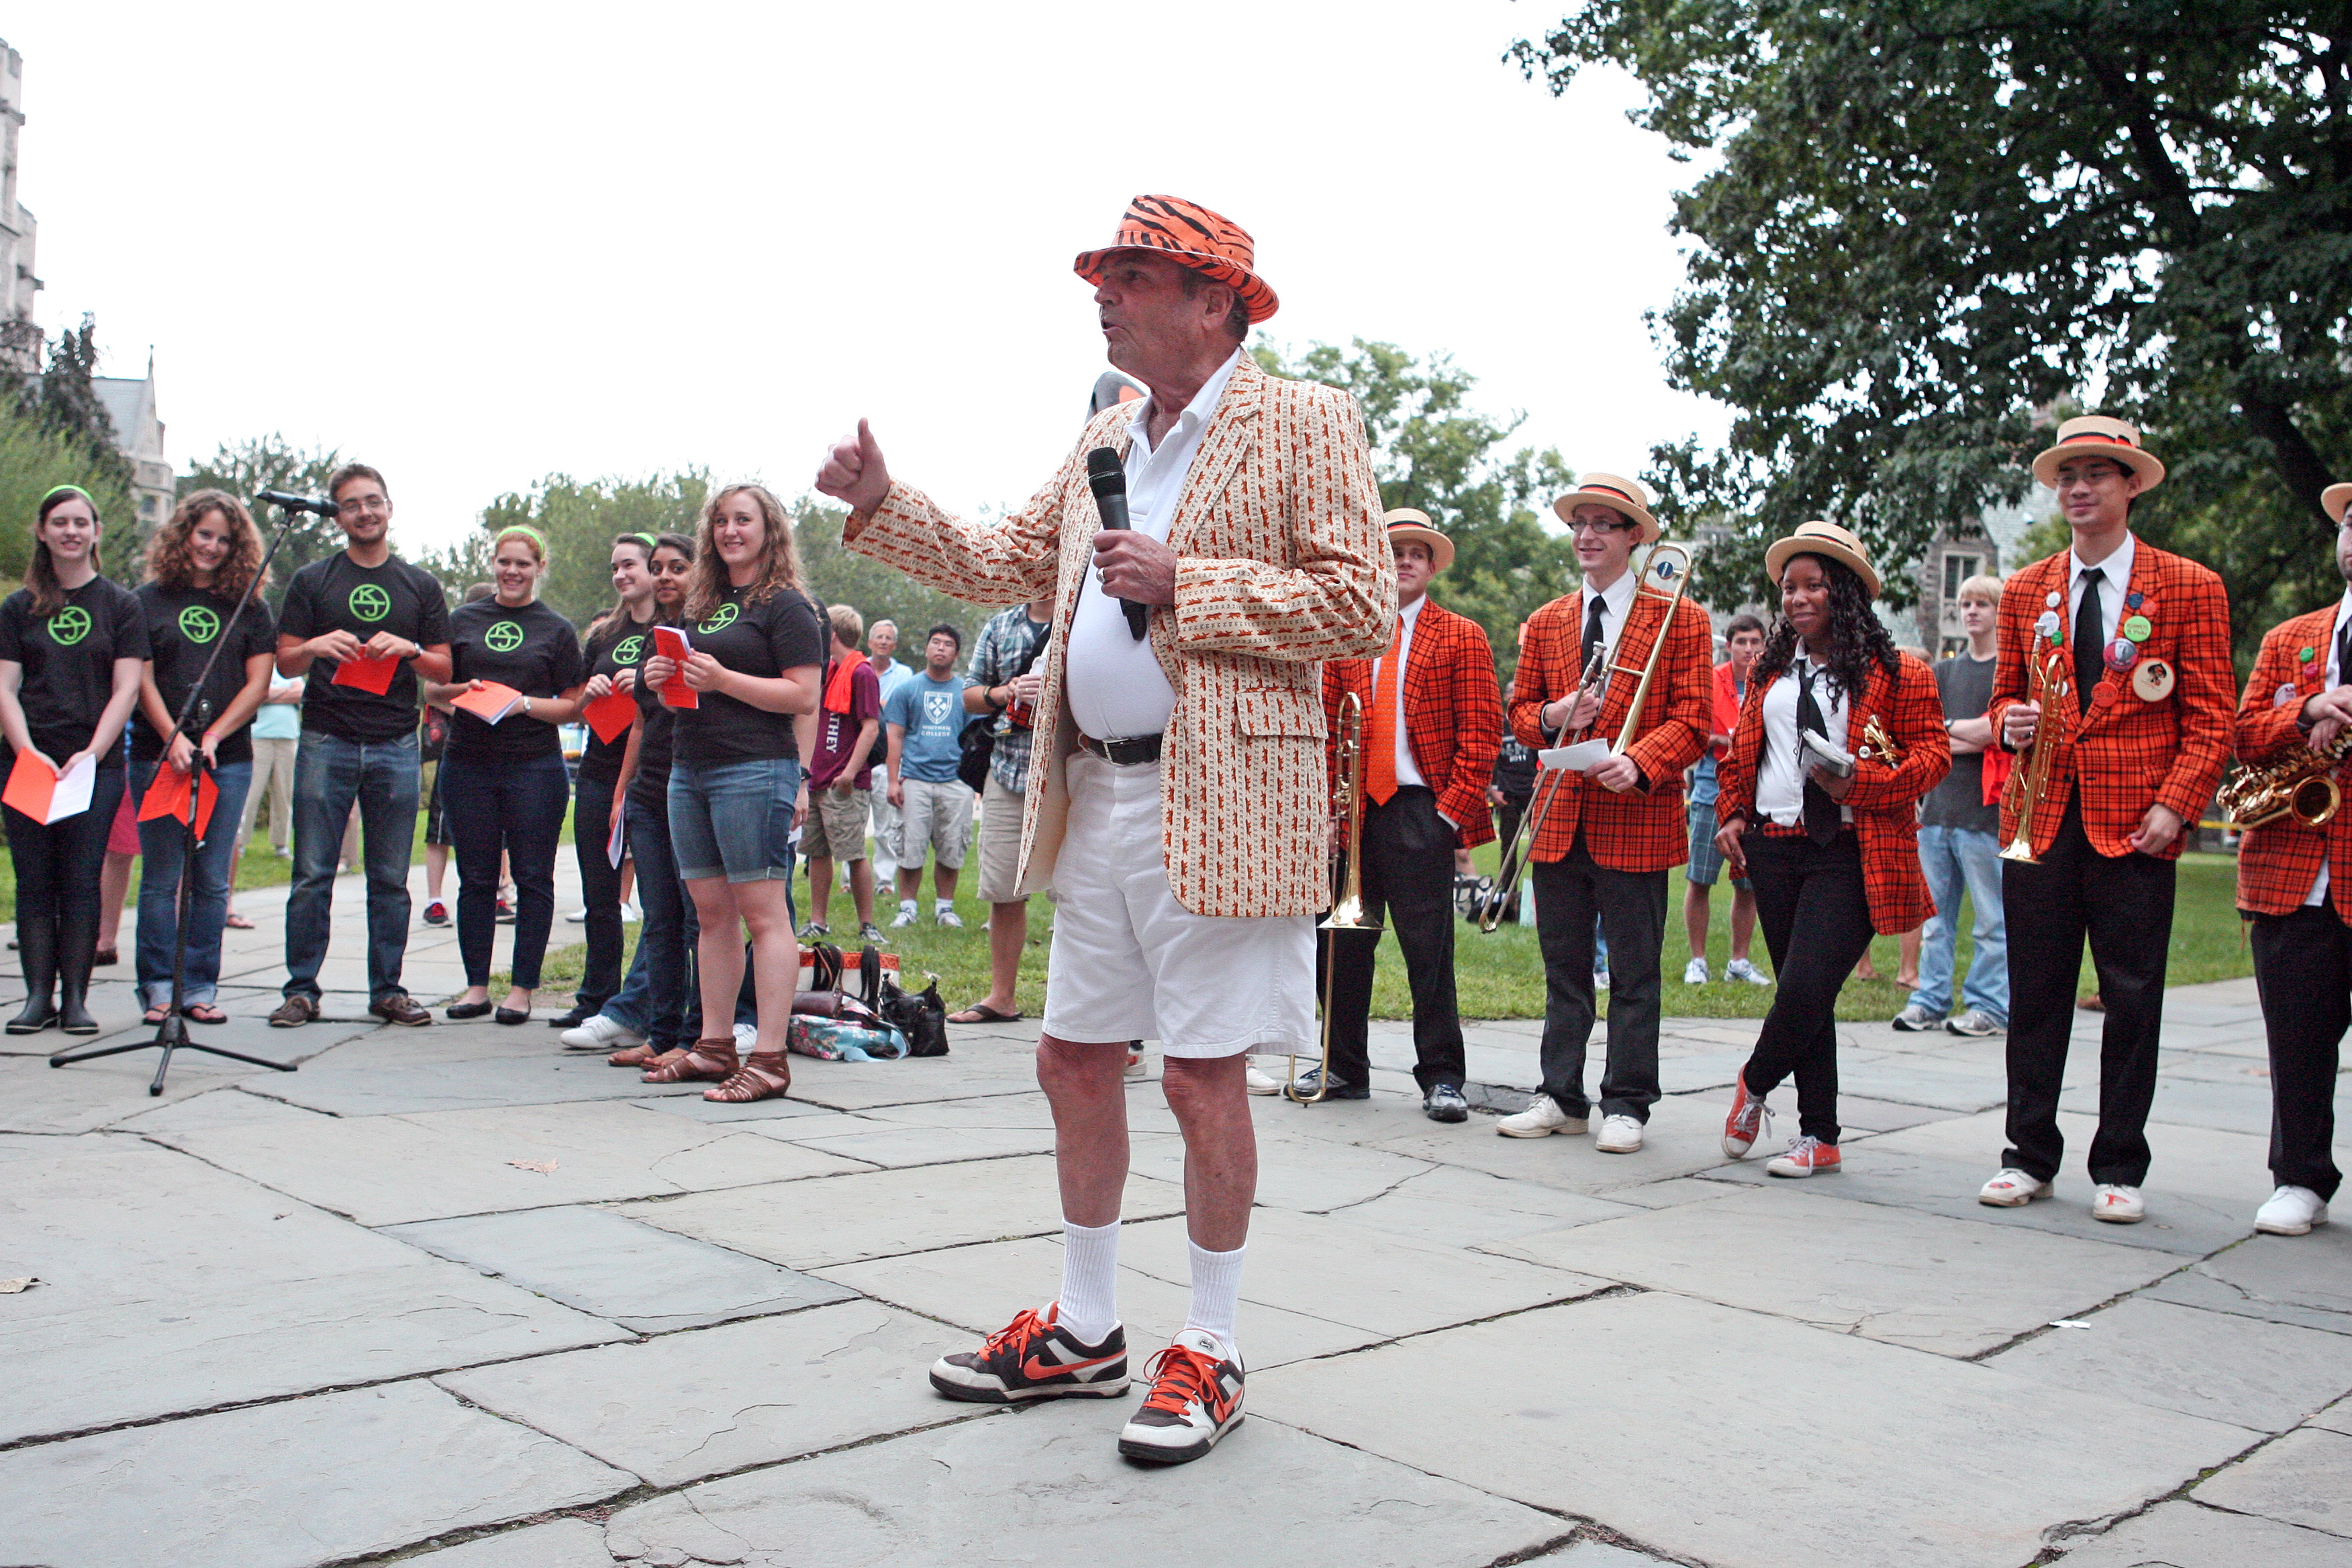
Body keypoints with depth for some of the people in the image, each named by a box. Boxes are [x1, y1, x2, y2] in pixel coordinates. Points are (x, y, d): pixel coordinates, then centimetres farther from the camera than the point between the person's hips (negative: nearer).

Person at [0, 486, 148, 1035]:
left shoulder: (122, 605, 6)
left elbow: (125, 689, 1)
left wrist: (93, 752, -11)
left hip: (96, 764, -2)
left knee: (81, 883, -3)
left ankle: (76, 998, 3)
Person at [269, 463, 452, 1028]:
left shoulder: (420, 586, 13)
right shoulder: (312, 581, 10)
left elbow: (443, 670, 11)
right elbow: (284, 662, 7)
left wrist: (409, 650, -9)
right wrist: (317, 646, -14)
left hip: (396, 745, 1)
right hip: (326, 742, -1)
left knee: (391, 879, 3)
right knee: (313, 874, -2)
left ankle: (388, 989, 10)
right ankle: (301, 989, 5)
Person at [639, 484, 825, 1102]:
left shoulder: (787, 606, -2)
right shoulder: (702, 605, 21)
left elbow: (804, 696, -11)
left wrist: (722, 679, -17)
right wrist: (663, 677, 7)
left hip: (755, 768, -8)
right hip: (689, 769, 8)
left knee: (763, 913, -8)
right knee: (711, 912, 9)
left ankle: (769, 1059, -7)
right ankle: (715, 1047, 16)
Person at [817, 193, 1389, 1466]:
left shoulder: (1305, 424, -5)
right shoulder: (1104, 438, 17)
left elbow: (1363, 607, -12)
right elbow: (1010, 562, 21)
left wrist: (1184, 584, -16)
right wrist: (882, 508, 9)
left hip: (1216, 799, -7)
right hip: (1095, 793, 7)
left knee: (1203, 1076, -1)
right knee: (1074, 1061, 12)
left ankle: (1208, 1353, 16)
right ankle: (1082, 1331, 28)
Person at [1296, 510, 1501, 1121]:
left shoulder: (1462, 638, 4)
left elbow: (1482, 732, -2)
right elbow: (1327, 729, 12)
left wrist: (1453, 809, -11)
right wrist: (1330, 807, 1)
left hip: (1421, 812, -3)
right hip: (1352, 812, 4)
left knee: (1429, 946, -1)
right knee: (1344, 942, 8)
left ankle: (1441, 1077, 8)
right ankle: (1345, 1067, 20)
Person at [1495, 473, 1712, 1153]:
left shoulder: (1681, 621, 0)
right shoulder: (1545, 623, 13)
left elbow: (1693, 720, -5)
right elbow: (1521, 710, 16)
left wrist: (1638, 761, -21)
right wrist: (1552, 717, -7)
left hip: (1635, 820, -4)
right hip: (1559, 820, 4)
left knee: (1634, 974, 2)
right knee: (1564, 970, 11)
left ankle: (1626, 1106, 11)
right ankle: (1561, 1098, 19)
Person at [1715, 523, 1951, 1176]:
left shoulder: (1895, 673, -2)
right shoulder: (1770, 671, 14)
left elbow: (1932, 752, -4)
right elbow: (1742, 751, 21)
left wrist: (1858, 783, -17)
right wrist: (1732, 815, 7)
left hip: (1850, 856, -5)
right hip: (1774, 848, 5)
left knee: (1806, 988, -14)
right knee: (1803, 995, 9)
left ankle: (1754, 1085, 15)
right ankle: (1819, 1138, 18)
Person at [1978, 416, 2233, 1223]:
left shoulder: (2191, 588, 3)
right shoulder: (2025, 591, 13)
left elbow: (2210, 719, 0)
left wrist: (2175, 806, -12)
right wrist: (2008, 721, -4)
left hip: (2134, 825, -2)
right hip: (2041, 817, 3)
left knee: (2132, 998, 2)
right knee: (2035, 994, 6)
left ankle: (2119, 1171, 14)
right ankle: (2030, 1156, 17)